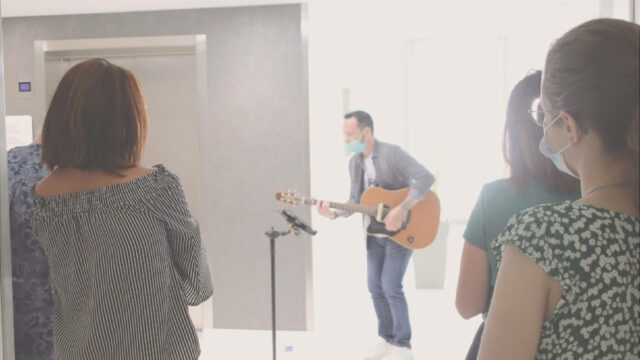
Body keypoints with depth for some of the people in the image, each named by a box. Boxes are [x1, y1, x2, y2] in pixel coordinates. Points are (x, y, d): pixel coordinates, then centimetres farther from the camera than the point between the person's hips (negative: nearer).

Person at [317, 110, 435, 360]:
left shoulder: (392, 153, -18)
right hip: (375, 233, 8)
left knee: (391, 286, -11)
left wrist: (401, 210, -34)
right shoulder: (354, 162, 5)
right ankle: (387, 339, 25)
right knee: (375, 287, 10)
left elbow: (425, 178, -29)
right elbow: (356, 200, 9)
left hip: (402, 231, -7)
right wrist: (334, 213, -9)